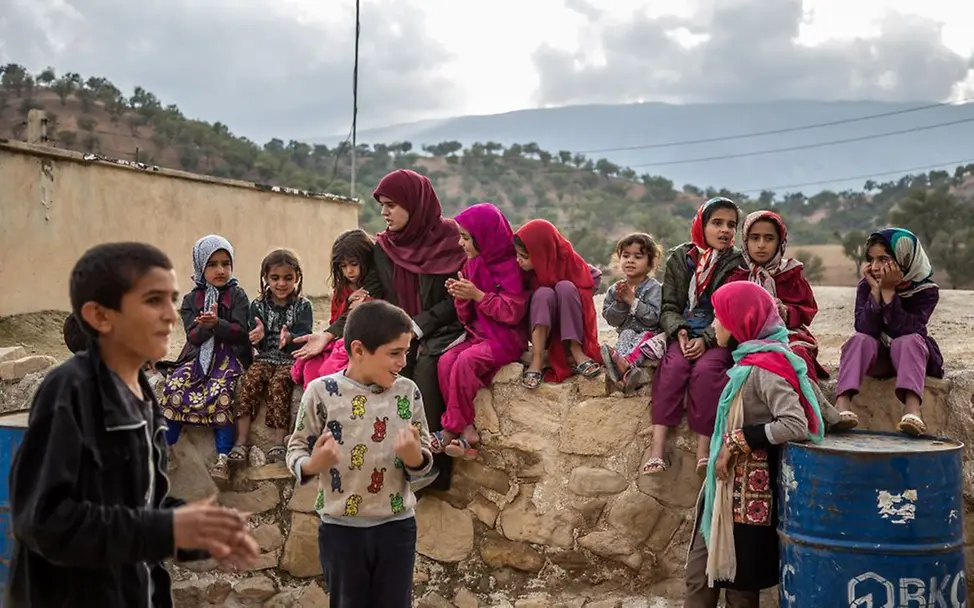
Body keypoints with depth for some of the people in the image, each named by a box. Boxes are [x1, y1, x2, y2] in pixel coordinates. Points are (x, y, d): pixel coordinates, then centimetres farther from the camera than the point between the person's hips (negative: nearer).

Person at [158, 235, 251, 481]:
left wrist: (217, 323, -24)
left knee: (221, 392, -31)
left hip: (229, 355, -3)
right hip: (198, 355, 3)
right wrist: (204, 326, -20)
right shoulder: (191, 299, 11)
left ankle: (223, 458, -28)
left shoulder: (237, 295, 5)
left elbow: (240, 331, -7)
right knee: (173, 387, -23)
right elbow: (193, 336, 2)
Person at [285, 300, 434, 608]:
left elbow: (425, 460, 2)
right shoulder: (321, 391, -11)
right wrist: (312, 464, -24)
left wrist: (414, 457, -21)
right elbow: (296, 447, -2)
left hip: (397, 525, 2)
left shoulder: (408, 391, -4)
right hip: (340, 527, -1)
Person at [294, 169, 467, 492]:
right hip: (403, 334, 4)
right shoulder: (384, 246, 8)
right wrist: (329, 334, -6)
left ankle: (428, 462, -25)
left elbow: (457, 299, -9)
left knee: (425, 366, -33)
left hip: (443, 330, -4)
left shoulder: (449, 237, -5)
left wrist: (418, 325, -17)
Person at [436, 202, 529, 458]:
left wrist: (478, 295, -19)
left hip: (506, 339, -7)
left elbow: (513, 313, -17)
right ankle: (466, 430, -20)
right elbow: (466, 318, 15)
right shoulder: (471, 266, 12)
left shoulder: (510, 266, -10)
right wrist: (461, 298, -8)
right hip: (478, 336, 7)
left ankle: (453, 428, -18)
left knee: (465, 360, -31)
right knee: (445, 361, -20)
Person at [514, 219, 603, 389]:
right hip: (540, 328, 0)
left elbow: (595, 278, -4)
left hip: (571, 326, 0)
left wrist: (572, 303, -12)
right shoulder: (524, 269, -14)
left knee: (565, 287, -27)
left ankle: (576, 352, -26)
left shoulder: (569, 261, -17)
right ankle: (537, 359, -32)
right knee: (544, 293, -29)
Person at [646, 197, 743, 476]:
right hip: (683, 336, 2)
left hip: (719, 339, -1)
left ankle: (703, 449, -29)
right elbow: (668, 306, 9)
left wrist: (706, 339, -17)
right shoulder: (679, 259, 11)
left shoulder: (737, 264, 4)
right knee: (673, 366, -28)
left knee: (706, 369, -32)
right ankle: (657, 447, -34)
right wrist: (679, 331, -11)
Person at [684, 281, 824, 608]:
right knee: (700, 575, 12)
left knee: (739, 582, 5)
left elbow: (796, 425, -28)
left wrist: (739, 441, -19)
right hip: (729, 484, 9)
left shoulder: (764, 366, -19)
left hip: (748, 489, -9)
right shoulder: (751, 360, 8)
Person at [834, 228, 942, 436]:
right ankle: (842, 406, -50)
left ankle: (913, 411, -55)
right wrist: (875, 290, -28)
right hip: (876, 358, 2)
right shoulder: (866, 286, -7)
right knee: (859, 340, -29)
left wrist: (888, 291, -30)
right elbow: (865, 330, -21)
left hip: (910, 356, -1)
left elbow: (903, 330, -27)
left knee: (909, 340, -33)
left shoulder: (926, 290, -13)